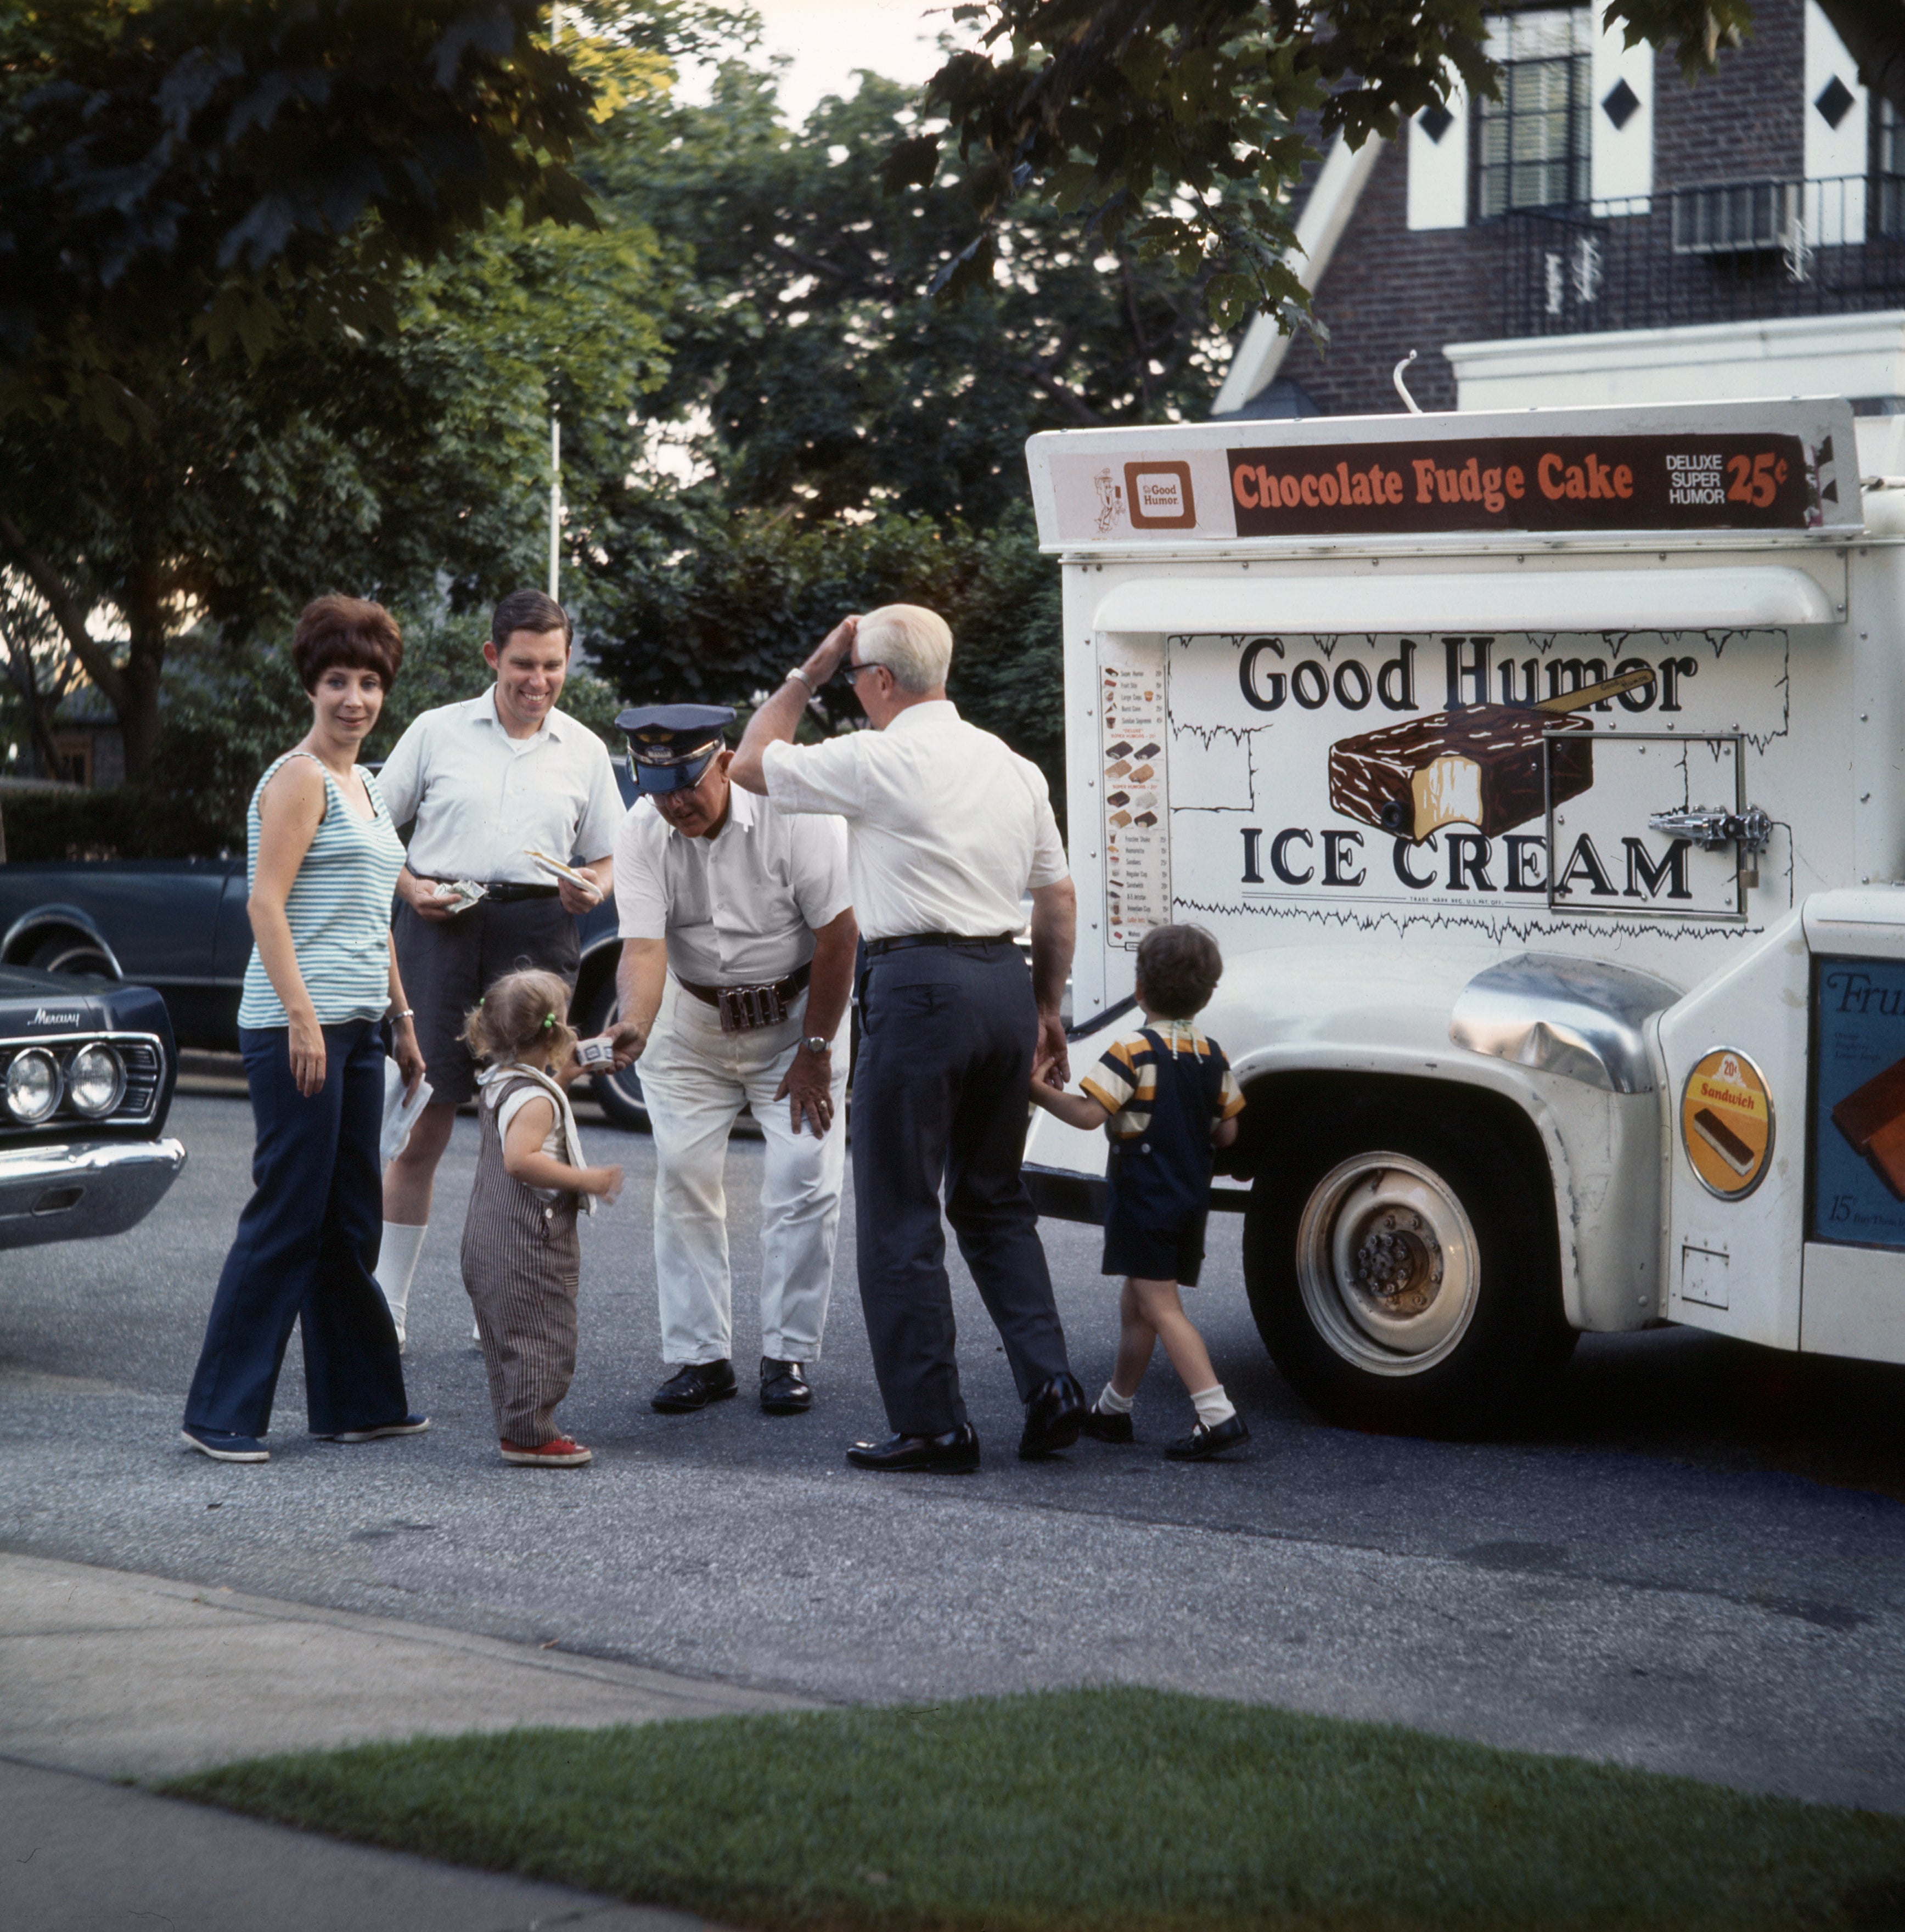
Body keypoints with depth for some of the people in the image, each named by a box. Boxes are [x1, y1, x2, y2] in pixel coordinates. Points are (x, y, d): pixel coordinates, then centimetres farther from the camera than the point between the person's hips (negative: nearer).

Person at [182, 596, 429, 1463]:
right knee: (286, 1220, -7)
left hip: (357, 1029, 9)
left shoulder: (365, 786, 19)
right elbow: (266, 903, -16)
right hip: (298, 1025, -9)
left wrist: (401, 1018, 22)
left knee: (348, 1225, 12)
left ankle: (357, 1401, 19)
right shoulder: (299, 778, -8)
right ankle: (220, 1414, -2)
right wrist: (302, 1016, -22)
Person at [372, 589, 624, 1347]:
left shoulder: (584, 751, 13)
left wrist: (590, 891, -5)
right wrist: (410, 886, -6)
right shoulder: (437, 731, 8)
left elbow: (607, 860, 17)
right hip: (441, 924, -1)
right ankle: (386, 1305, 6)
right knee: (426, 1120, -3)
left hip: (536, 929, 2)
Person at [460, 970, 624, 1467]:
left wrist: (564, 1076, 24)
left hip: (488, 1240, 10)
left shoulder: (498, 1086, 11)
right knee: (541, 1339, -4)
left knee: (507, 1341, 15)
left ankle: (517, 1428, 23)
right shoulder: (534, 1098, -19)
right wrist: (585, 1180, -27)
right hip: (529, 1245, -10)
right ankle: (529, 1435, -2)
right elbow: (520, 1160, -32)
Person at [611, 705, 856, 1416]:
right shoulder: (641, 833, -16)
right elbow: (644, 947, -24)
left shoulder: (795, 812, -24)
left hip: (796, 1010, -2)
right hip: (692, 1020, 3)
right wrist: (633, 1028, -44)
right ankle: (699, 1356, 5)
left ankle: (788, 1356, 1)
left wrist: (815, 1050, -13)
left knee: (803, 1178, -10)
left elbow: (837, 935, -17)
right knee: (682, 1176, -3)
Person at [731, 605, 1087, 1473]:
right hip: (1005, 980, 7)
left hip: (919, 985, -7)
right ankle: (1048, 1383, 8)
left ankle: (931, 1425, 2)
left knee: (899, 1215, 1)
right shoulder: (1011, 765, 13)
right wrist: (1047, 1004, 25)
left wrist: (808, 674, 11)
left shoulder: (877, 760, -7)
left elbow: (749, 765, 5)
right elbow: (1059, 897, 16)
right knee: (994, 1202, 19)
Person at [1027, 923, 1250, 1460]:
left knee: (1161, 1308, -8)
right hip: (1192, 1199, 7)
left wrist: (1040, 1092, -11)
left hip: (1143, 1197, -7)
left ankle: (1217, 1414, -19)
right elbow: (1227, 1133, 9)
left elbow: (1089, 1114, -22)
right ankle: (1113, 1409, 30)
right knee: (1136, 1303, 19)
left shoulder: (1133, 1051, -15)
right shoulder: (1213, 1056, 6)